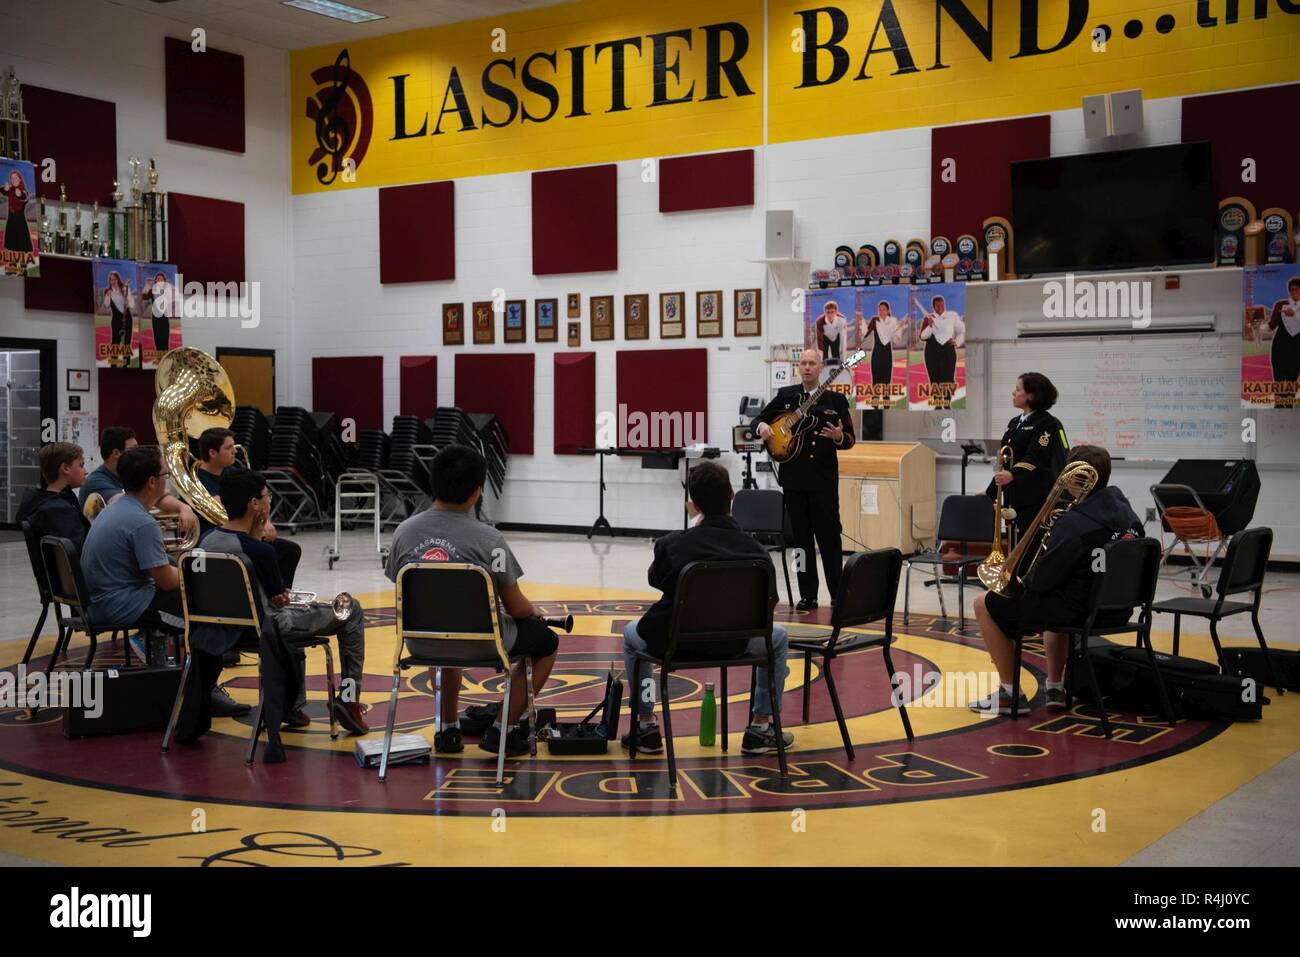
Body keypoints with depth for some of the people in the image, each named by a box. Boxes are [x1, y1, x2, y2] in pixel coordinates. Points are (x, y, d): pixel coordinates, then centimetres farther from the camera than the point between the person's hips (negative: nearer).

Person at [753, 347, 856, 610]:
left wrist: (839, 437, -18)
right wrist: (761, 426, -12)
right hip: (793, 477, 2)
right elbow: (758, 420, 11)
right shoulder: (785, 396, 7)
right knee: (802, 538, 6)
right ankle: (807, 595, 12)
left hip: (824, 479, -2)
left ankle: (838, 594, 9)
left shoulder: (835, 399, 3)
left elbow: (850, 439, 5)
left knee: (829, 537, -2)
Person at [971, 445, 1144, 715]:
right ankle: (1055, 687, 32)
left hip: (1078, 612, -8)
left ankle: (1010, 693, 10)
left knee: (985, 604, 6)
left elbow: (1041, 580, -19)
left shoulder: (1075, 523, -23)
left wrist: (1028, 577, 5)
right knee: (1054, 602, 39)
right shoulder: (1128, 515, 2)